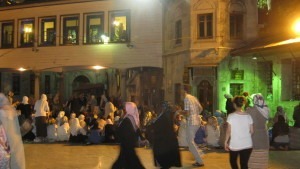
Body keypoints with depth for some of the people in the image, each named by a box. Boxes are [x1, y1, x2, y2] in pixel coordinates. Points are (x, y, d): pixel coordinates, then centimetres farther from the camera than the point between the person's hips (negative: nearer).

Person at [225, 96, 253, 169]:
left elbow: (229, 131, -8)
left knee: (233, 161, 21)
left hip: (235, 144, -2)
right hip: (247, 144, 3)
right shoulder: (248, 116, 0)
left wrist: (226, 142, 2)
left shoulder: (231, 116, -9)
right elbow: (251, 131, 3)